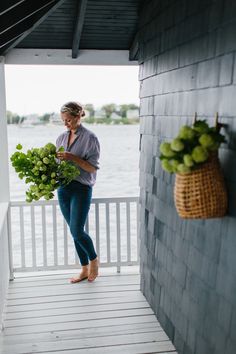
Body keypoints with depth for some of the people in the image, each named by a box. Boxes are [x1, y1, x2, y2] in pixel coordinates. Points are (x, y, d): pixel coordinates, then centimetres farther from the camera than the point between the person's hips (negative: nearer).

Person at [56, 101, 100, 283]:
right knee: (74, 232, 10)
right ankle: (85, 269, 23)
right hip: (63, 188, 6)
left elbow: (92, 167, -10)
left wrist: (73, 158, -21)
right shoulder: (62, 137, 11)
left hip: (81, 188, -6)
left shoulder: (90, 138, -7)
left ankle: (94, 260, 18)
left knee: (77, 231, -10)